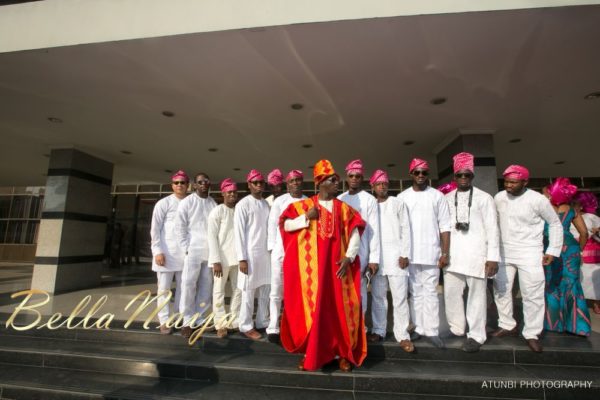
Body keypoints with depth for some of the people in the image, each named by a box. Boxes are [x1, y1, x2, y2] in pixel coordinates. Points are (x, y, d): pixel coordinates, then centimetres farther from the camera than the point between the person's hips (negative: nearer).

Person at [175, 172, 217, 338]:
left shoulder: (214, 204, 9)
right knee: (188, 285, -3)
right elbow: (179, 227, -1)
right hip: (193, 251, -3)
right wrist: (186, 248, -7)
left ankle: (200, 319, 20)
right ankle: (188, 321, 9)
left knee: (206, 287, 8)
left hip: (210, 252, 3)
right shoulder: (186, 202, 1)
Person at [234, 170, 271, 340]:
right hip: (250, 253, -6)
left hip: (266, 252, 6)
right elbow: (239, 232, -9)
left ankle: (263, 322, 26)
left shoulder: (266, 204, 11)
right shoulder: (243, 204, -6)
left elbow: (270, 228, 10)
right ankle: (246, 326, 17)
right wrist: (242, 258, -13)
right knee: (249, 292, 3)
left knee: (266, 290, 12)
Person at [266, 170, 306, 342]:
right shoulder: (279, 201, 0)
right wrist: (273, 248, -3)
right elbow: (272, 225, 1)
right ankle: (273, 328, 15)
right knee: (277, 291, 5)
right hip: (281, 250, -2)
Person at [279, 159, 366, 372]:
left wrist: (349, 257, -10)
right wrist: (305, 217, -11)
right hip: (311, 266, -1)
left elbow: (354, 235, 3)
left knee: (340, 308, 4)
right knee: (311, 306, 2)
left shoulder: (345, 209, 9)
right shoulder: (302, 206, 6)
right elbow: (285, 225, 2)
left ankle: (344, 353, 18)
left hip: (337, 265, 2)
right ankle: (310, 352, 17)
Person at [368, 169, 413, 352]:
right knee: (378, 296, 9)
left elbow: (405, 229, 3)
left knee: (400, 297, 0)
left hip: (395, 255, -2)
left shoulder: (398, 203, 7)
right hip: (376, 256, 2)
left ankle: (402, 335, 9)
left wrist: (404, 254, -5)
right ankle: (378, 330, 21)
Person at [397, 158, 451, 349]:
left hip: (431, 253, -1)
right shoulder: (402, 197, 5)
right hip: (410, 253, 1)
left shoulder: (438, 196, 3)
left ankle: (432, 331, 14)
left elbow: (444, 226, 1)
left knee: (430, 292, 5)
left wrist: (445, 252, -5)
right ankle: (419, 328, 20)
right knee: (415, 292, 10)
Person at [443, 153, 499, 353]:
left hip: (476, 253, -3)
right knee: (451, 292, 7)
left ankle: (476, 335, 17)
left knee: (477, 294, 4)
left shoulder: (484, 198, 2)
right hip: (452, 254, 3)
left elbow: (492, 228, -2)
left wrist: (493, 257, -8)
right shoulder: (446, 199, 9)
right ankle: (456, 329, 25)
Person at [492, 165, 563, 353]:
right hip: (503, 252, 4)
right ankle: (507, 326, 28)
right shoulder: (499, 198, 0)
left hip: (529, 254, -4)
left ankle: (532, 334, 17)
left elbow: (555, 224, 1)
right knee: (501, 290, 10)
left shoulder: (538, 199, -9)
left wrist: (552, 251, -2)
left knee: (532, 295, 0)